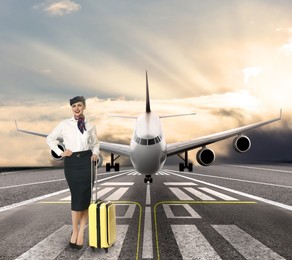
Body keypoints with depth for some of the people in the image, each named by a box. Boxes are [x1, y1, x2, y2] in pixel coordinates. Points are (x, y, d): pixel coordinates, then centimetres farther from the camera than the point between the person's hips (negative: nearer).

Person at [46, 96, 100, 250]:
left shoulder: (90, 126, 7)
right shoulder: (64, 124, 3)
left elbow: (95, 143, 19)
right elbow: (50, 139, 10)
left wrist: (95, 154, -1)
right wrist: (60, 152, 0)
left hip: (86, 161, 1)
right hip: (71, 162, -1)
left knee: (85, 197, -1)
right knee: (77, 196, -3)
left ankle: (81, 232, 9)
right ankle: (75, 231, 11)